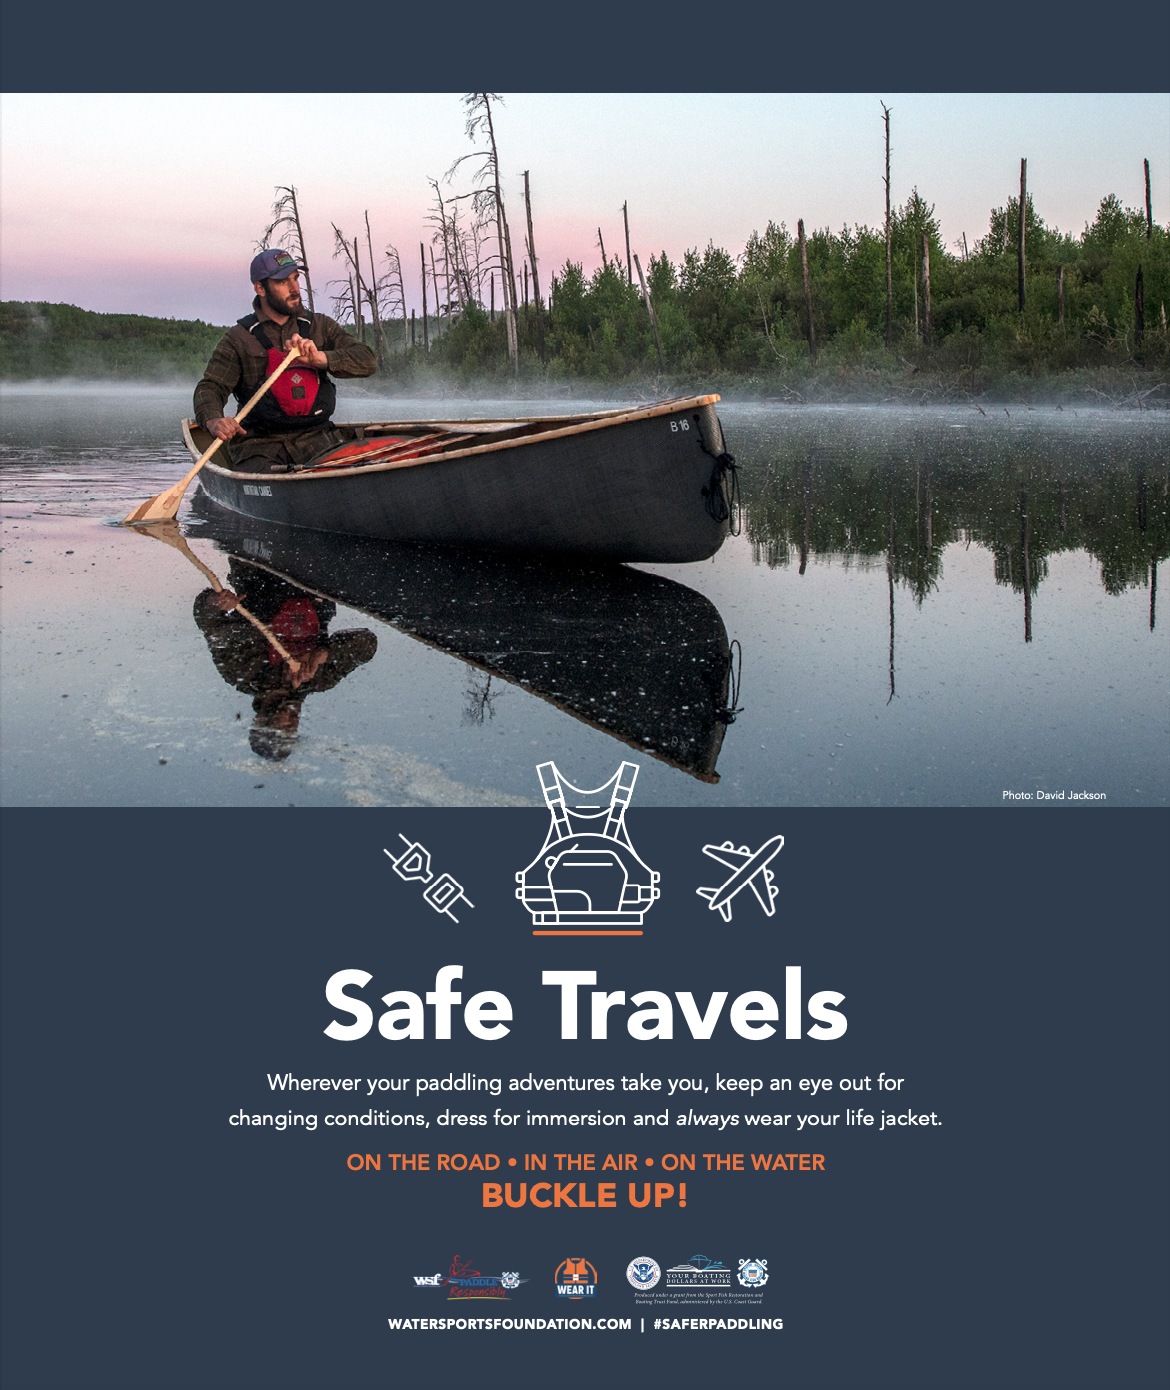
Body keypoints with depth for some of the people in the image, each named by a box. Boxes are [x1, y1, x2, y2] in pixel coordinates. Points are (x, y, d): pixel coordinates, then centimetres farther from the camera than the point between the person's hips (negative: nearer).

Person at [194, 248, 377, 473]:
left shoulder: (320, 326, 14)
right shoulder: (238, 339, 7)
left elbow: (368, 361, 3)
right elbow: (210, 387, -1)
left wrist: (320, 358, -16)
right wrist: (214, 421, -25)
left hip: (316, 438, 1)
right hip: (260, 444, -1)